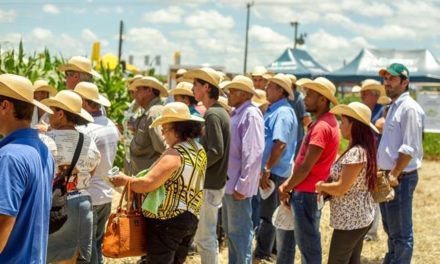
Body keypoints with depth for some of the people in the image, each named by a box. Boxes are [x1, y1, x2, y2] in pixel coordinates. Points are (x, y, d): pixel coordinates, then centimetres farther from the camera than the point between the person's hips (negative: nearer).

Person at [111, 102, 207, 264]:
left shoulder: (175, 154, -20)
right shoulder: (200, 151, 7)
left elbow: (147, 184, -26)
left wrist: (126, 181, -11)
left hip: (167, 221, -9)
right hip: (191, 219, 9)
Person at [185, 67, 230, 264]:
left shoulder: (212, 114, -17)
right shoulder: (220, 112, 13)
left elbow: (215, 151, -23)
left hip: (208, 185, -10)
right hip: (215, 182, 10)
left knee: (205, 238, -3)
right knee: (204, 236, 17)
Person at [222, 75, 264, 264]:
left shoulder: (251, 115, -15)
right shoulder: (236, 114, 14)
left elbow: (253, 153, -21)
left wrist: (242, 186, -22)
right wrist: (230, 183, 15)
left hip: (238, 186, -9)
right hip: (228, 184, 9)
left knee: (239, 233, -2)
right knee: (230, 231, 17)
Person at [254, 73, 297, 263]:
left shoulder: (283, 112, -16)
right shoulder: (272, 110, 15)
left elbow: (280, 144, -25)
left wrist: (267, 169, -25)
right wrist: (264, 169, 18)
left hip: (278, 174, -10)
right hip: (270, 172, 10)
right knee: (267, 216, 19)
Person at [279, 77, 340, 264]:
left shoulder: (321, 127, -19)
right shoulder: (325, 122, 14)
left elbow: (306, 166, -20)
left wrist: (287, 188, -7)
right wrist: (289, 184, 6)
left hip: (307, 193, -10)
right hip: (308, 191, 10)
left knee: (308, 244, -3)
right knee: (307, 242, 17)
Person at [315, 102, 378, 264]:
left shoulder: (355, 153, -22)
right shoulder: (364, 149, 9)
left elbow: (341, 188, -24)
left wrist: (320, 186, -6)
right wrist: (326, 186, 3)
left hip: (350, 220, -10)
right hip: (360, 217, 10)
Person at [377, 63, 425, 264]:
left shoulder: (409, 108, -16)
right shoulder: (394, 107, 15)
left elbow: (409, 148, -21)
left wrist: (394, 175, -21)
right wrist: (386, 173, 14)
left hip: (400, 178, -10)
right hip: (388, 177, 10)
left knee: (401, 234, -1)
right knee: (391, 230, 21)